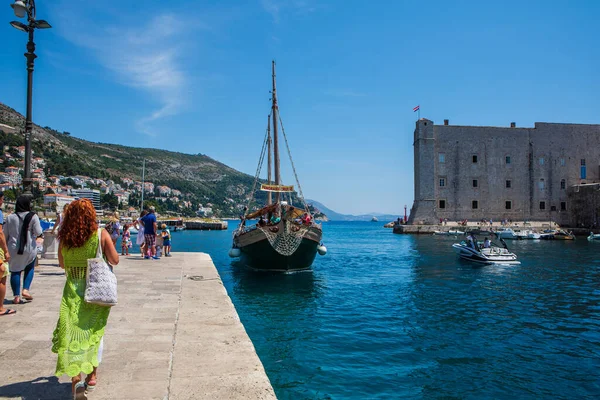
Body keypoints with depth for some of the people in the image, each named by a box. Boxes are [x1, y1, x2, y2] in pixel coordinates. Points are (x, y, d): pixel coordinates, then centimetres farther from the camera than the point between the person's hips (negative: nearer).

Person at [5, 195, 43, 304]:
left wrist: (6, 247, 17)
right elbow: (38, 232, -12)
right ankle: (25, 290, 5)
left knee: (15, 271, 7)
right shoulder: (33, 216, -9)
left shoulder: (10, 217, 0)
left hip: (14, 248, 1)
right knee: (29, 268, 19)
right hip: (29, 248, -1)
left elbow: (5, 234, 5)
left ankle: (16, 296, 6)